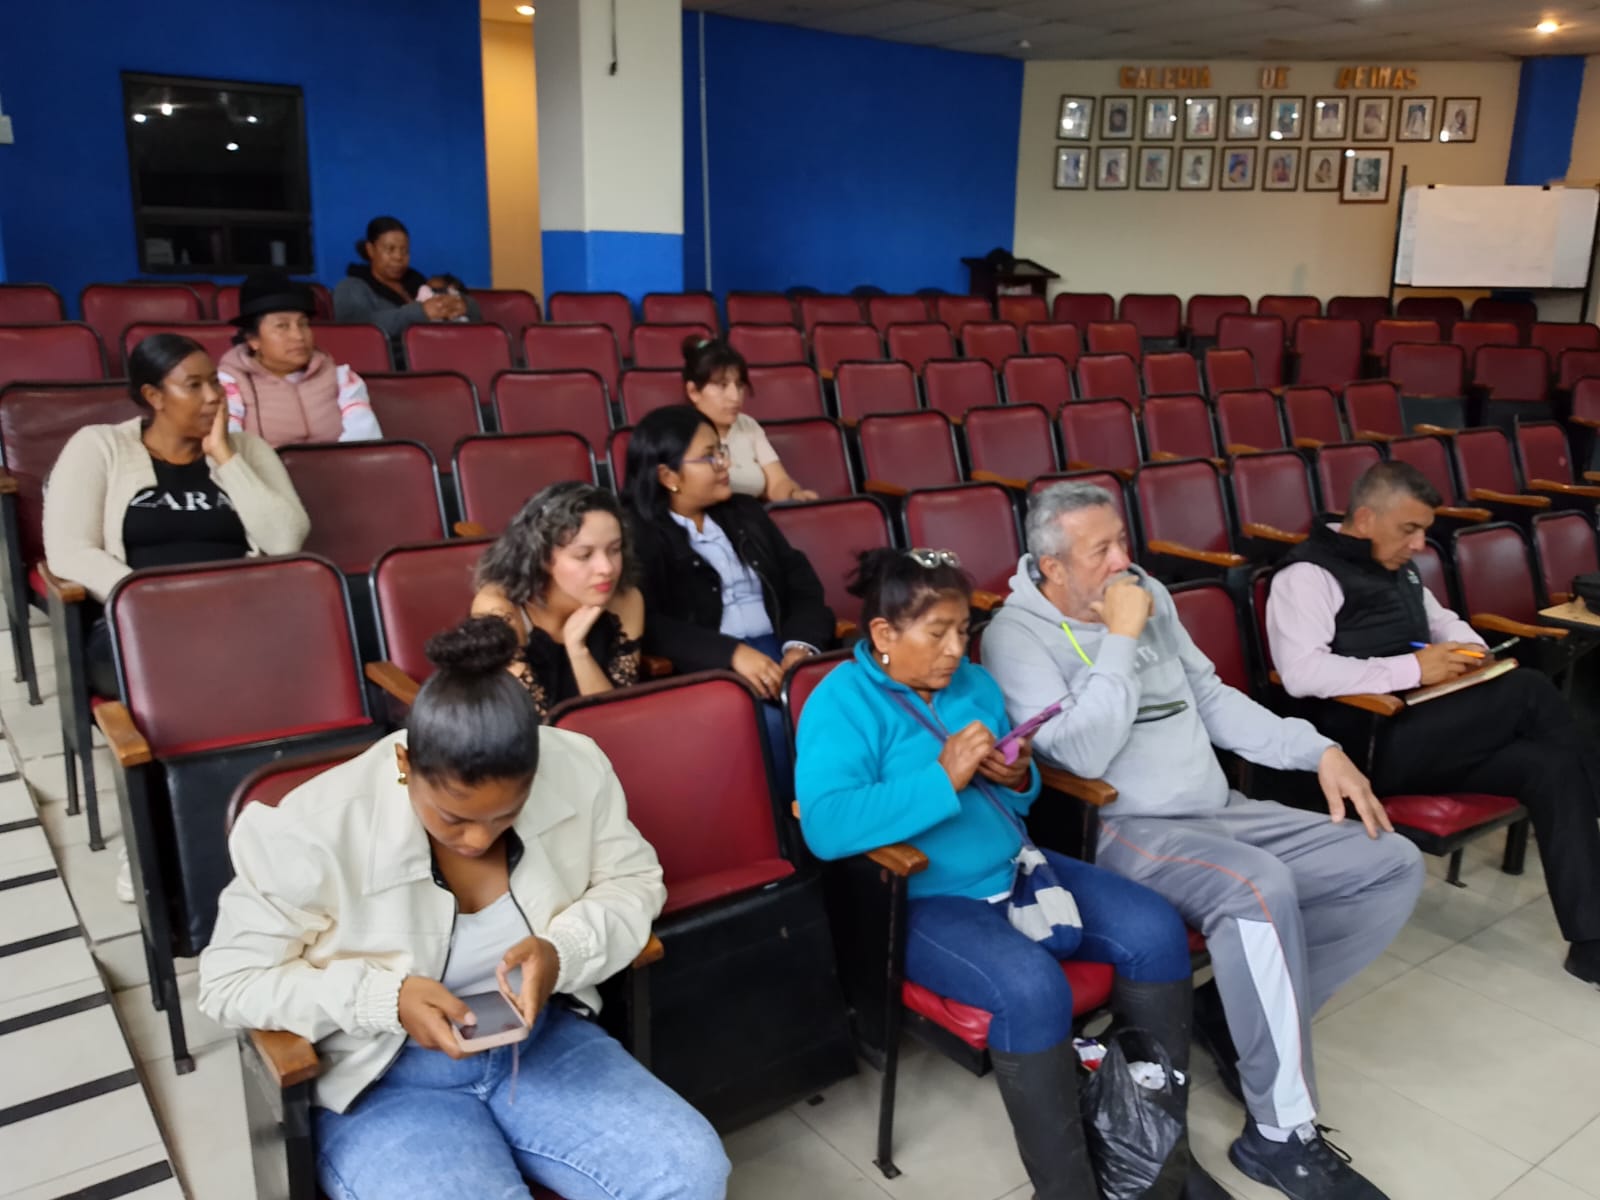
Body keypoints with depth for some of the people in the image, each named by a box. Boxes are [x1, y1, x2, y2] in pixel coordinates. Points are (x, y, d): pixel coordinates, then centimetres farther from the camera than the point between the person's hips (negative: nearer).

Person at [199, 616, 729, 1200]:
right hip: (383, 1078, -2)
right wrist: (384, 997, -26)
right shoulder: (317, 830, -22)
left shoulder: (574, 769, -14)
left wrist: (564, 950, -21)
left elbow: (632, 882, 0)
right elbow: (231, 982, -11)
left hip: (542, 1038, 3)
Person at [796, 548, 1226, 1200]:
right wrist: (943, 779, -29)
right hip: (922, 902, -7)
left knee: (1157, 932, -7)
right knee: (1033, 988, -32)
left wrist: (1020, 778, -6)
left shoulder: (974, 682, 9)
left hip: (1016, 873, 8)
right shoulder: (840, 703, -13)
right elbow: (824, 826, -28)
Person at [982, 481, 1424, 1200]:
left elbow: (1210, 697, 18)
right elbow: (1083, 755, -22)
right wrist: (1120, 639, -20)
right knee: (1260, 888, -35)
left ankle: (1258, 1018, 1)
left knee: (1394, 866, -2)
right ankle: (1280, 1135, -19)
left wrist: (1317, 750, 9)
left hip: (1223, 813, 8)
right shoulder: (1017, 635, -11)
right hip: (1124, 831, -8)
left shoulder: (1148, 594, 11)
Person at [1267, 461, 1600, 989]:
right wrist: (1411, 669, -22)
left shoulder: (1397, 567, 18)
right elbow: (1301, 672, -24)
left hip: (1423, 734, 8)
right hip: (1368, 747, -8)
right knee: (1531, 691, -18)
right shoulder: (1308, 574, -10)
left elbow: (1441, 620, 33)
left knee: (1553, 764, -15)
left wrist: (1470, 649, 8)